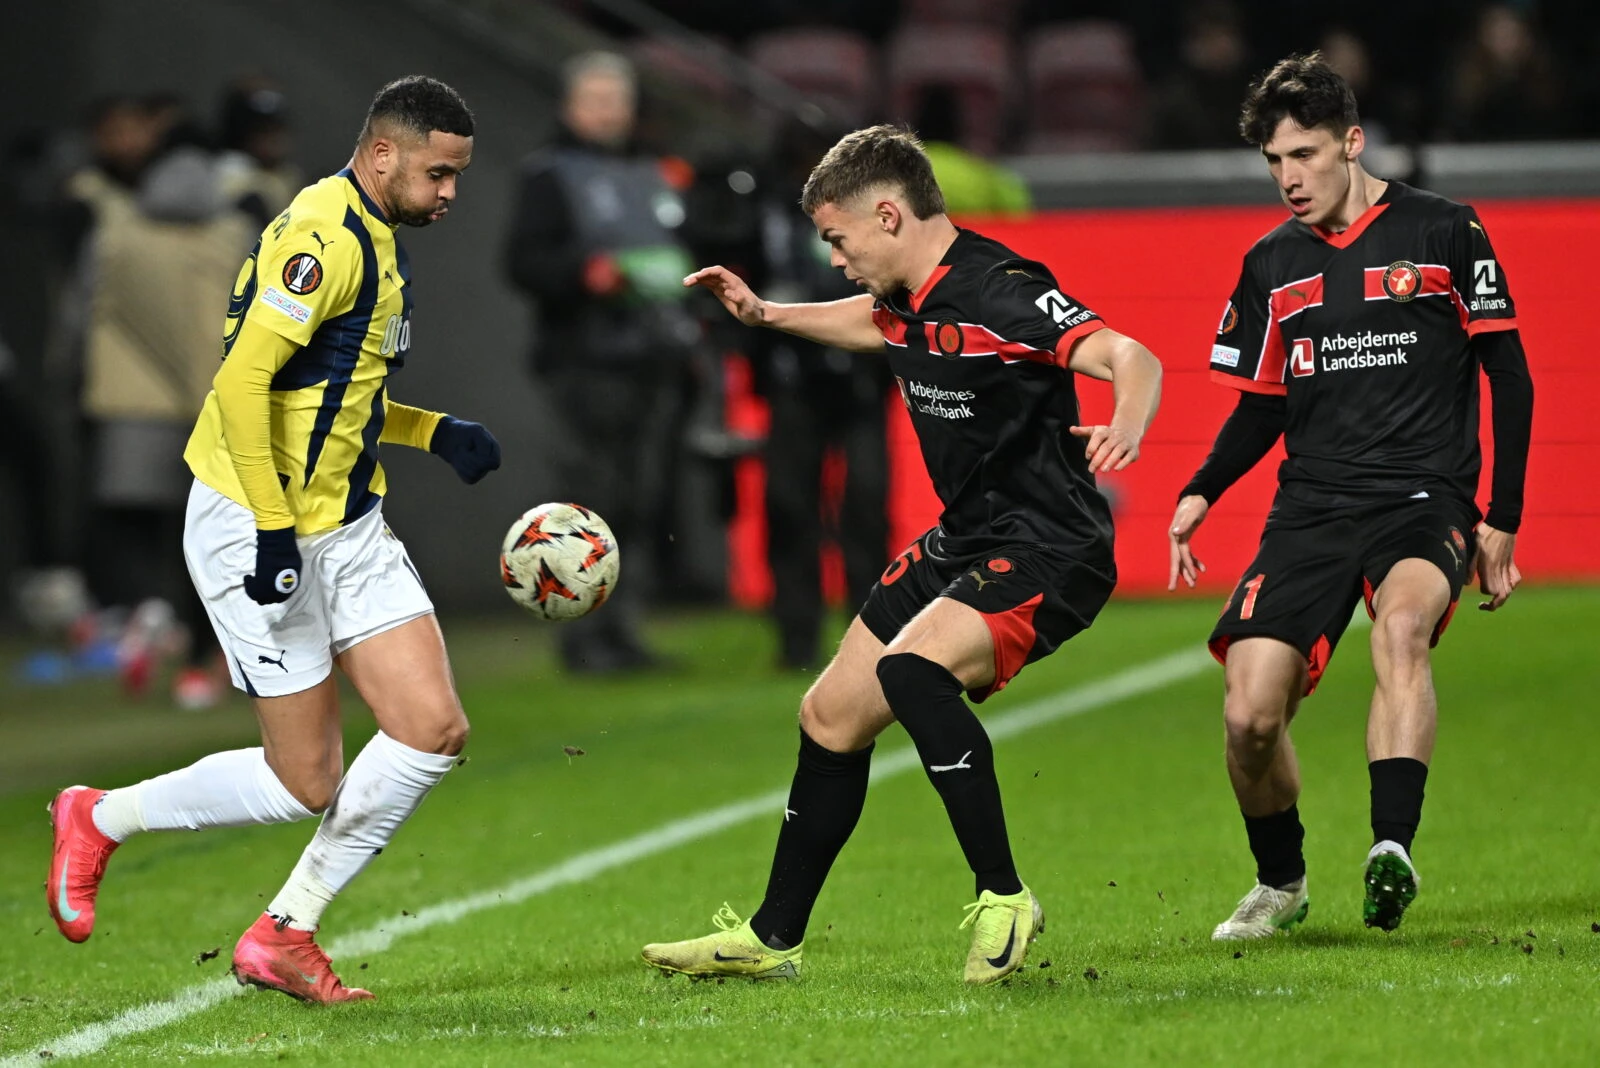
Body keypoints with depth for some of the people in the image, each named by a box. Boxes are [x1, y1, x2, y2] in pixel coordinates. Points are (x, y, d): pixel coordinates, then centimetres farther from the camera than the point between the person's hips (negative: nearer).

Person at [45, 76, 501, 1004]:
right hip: (256, 531, -9)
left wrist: (437, 433, 11)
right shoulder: (323, 237, -18)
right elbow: (244, 378, -25)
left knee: (434, 729, -4)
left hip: (347, 528, 9)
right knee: (306, 783, -5)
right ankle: (99, 821, 19)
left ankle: (283, 936, 7)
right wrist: (274, 531, -26)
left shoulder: (374, 241, 13)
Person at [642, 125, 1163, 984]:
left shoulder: (998, 294, -22)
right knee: (831, 718, 13)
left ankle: (1003, 899, -23)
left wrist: (1123, 430, -54)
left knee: (909, 669, -33)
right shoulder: (913, 299, 5)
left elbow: (1130, 357, -34)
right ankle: (772, 939, 29)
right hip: (964, 542, 10)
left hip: (1048, 551, -10)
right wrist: (765, 315, 31)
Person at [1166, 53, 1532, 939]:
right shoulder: (1271, 264, 11)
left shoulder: (1442, 233, 0)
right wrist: (1202, 492, 2)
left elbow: (1509, 378, 4)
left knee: (1402, 624, -37)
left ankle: (1392, 849, -44)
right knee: (1250, 717, -10)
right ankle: (1280, 884, 16)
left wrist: (1502, 520, -1)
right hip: (1311, 510, 4)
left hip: (1425, 500, -4)